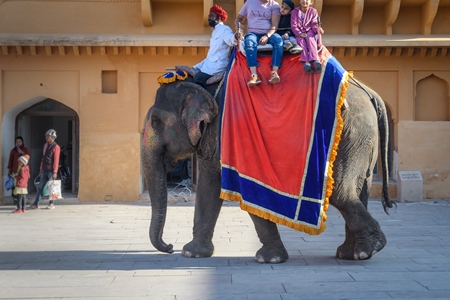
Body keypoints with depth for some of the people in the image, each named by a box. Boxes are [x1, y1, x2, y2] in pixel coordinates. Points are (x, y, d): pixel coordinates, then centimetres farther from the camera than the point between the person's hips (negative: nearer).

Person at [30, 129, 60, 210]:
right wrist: (41, 169, 17)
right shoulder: (45, 145, 15)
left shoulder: (56, 147, -7)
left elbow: (56, 160, -12)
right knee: (40, 187, 5)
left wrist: (55, 172, -17)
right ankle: (36, 203, 9)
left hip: (51, 171, -7)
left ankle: (52, 204, 10)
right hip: (44, 171, 7)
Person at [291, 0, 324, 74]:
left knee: (310, 39, -33)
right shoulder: (295, 12, 3)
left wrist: (317, 29, -23)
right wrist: (300, 33, -20)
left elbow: (314, 24, 1)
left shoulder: (313, 11, 6)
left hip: (309, 31, 0)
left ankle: (315, 60, -53)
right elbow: (293, 26, -3)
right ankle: (305, 62, -51)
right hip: (299, 33, 0)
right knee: (301, 40, -32)